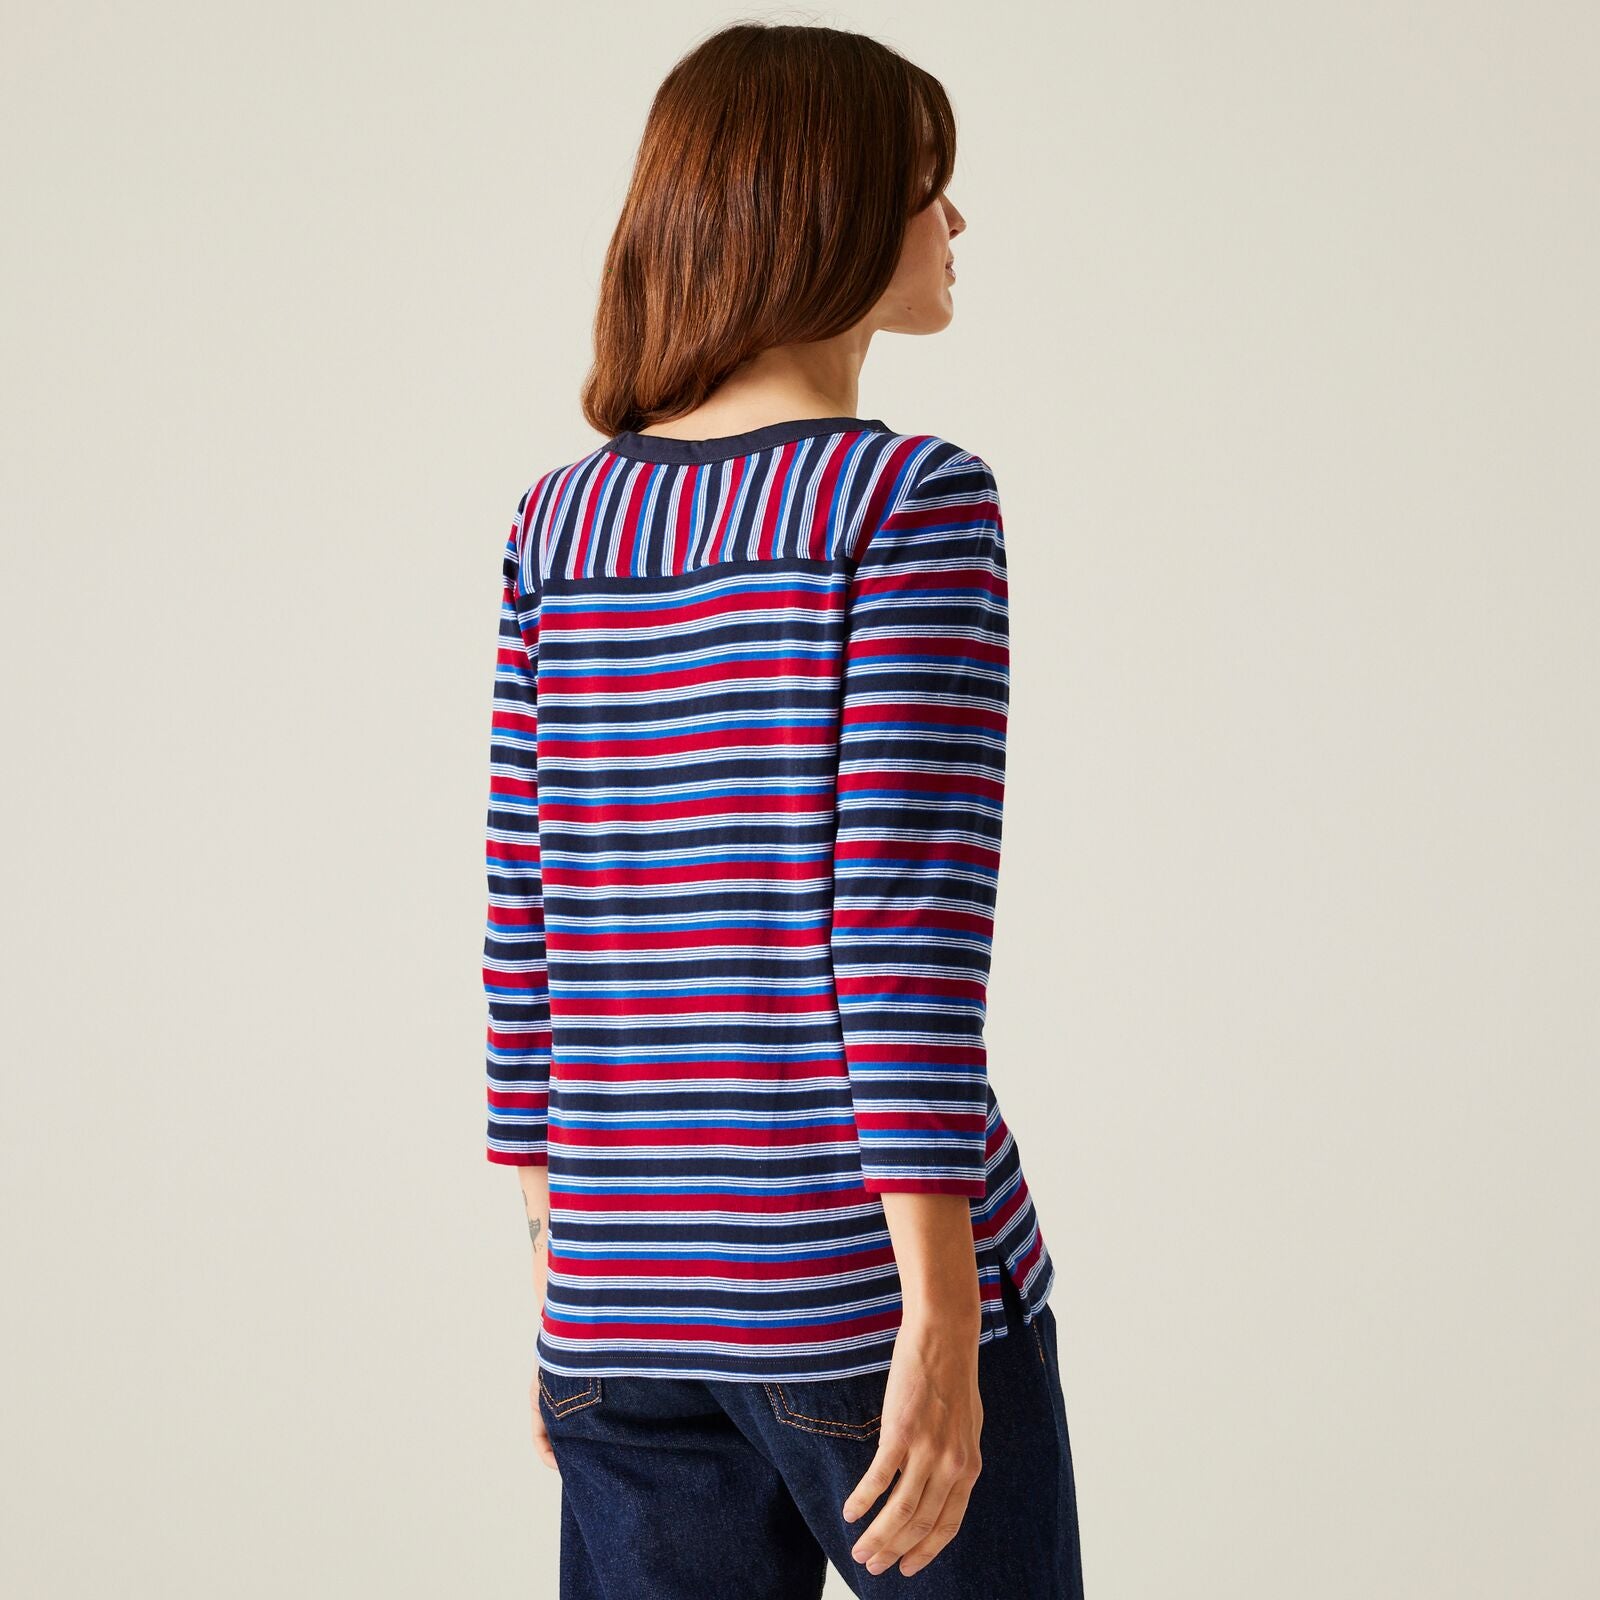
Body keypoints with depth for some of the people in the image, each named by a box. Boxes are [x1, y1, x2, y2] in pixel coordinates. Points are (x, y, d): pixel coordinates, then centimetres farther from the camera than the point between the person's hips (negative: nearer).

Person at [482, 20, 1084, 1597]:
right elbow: (905, 927, -16)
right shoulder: (910, 500, -8)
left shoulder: (557, 522, 8)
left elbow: (520, 932, 9)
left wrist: (558, 1263, 17)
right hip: (859, 1281, -5)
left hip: (621, 1295, 6)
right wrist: (940, 1327, -15)